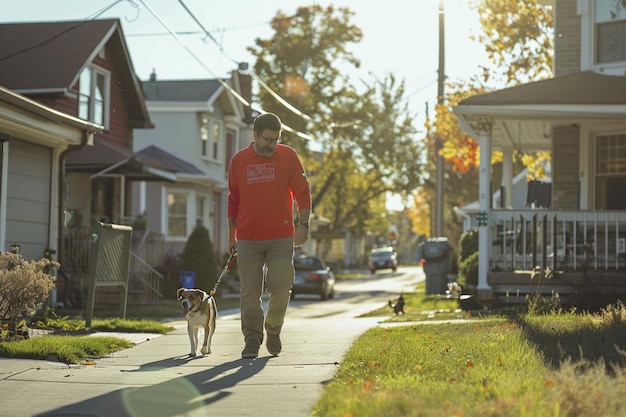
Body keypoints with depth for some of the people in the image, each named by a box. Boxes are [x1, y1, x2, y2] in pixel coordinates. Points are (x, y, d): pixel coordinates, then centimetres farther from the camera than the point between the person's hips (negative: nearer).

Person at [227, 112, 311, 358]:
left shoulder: (288, 156, 3)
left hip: (282, 237, -1)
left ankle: (273, 331, 21)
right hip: (248, 239, 1)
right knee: (250, 292, 0)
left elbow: (302, 192, 4)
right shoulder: (239, 160, 7)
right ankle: (252, 339, 7)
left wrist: (303, 224, -6)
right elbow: (233, 200, 15)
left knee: (281, 290, -1)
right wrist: (231, 235, 15)